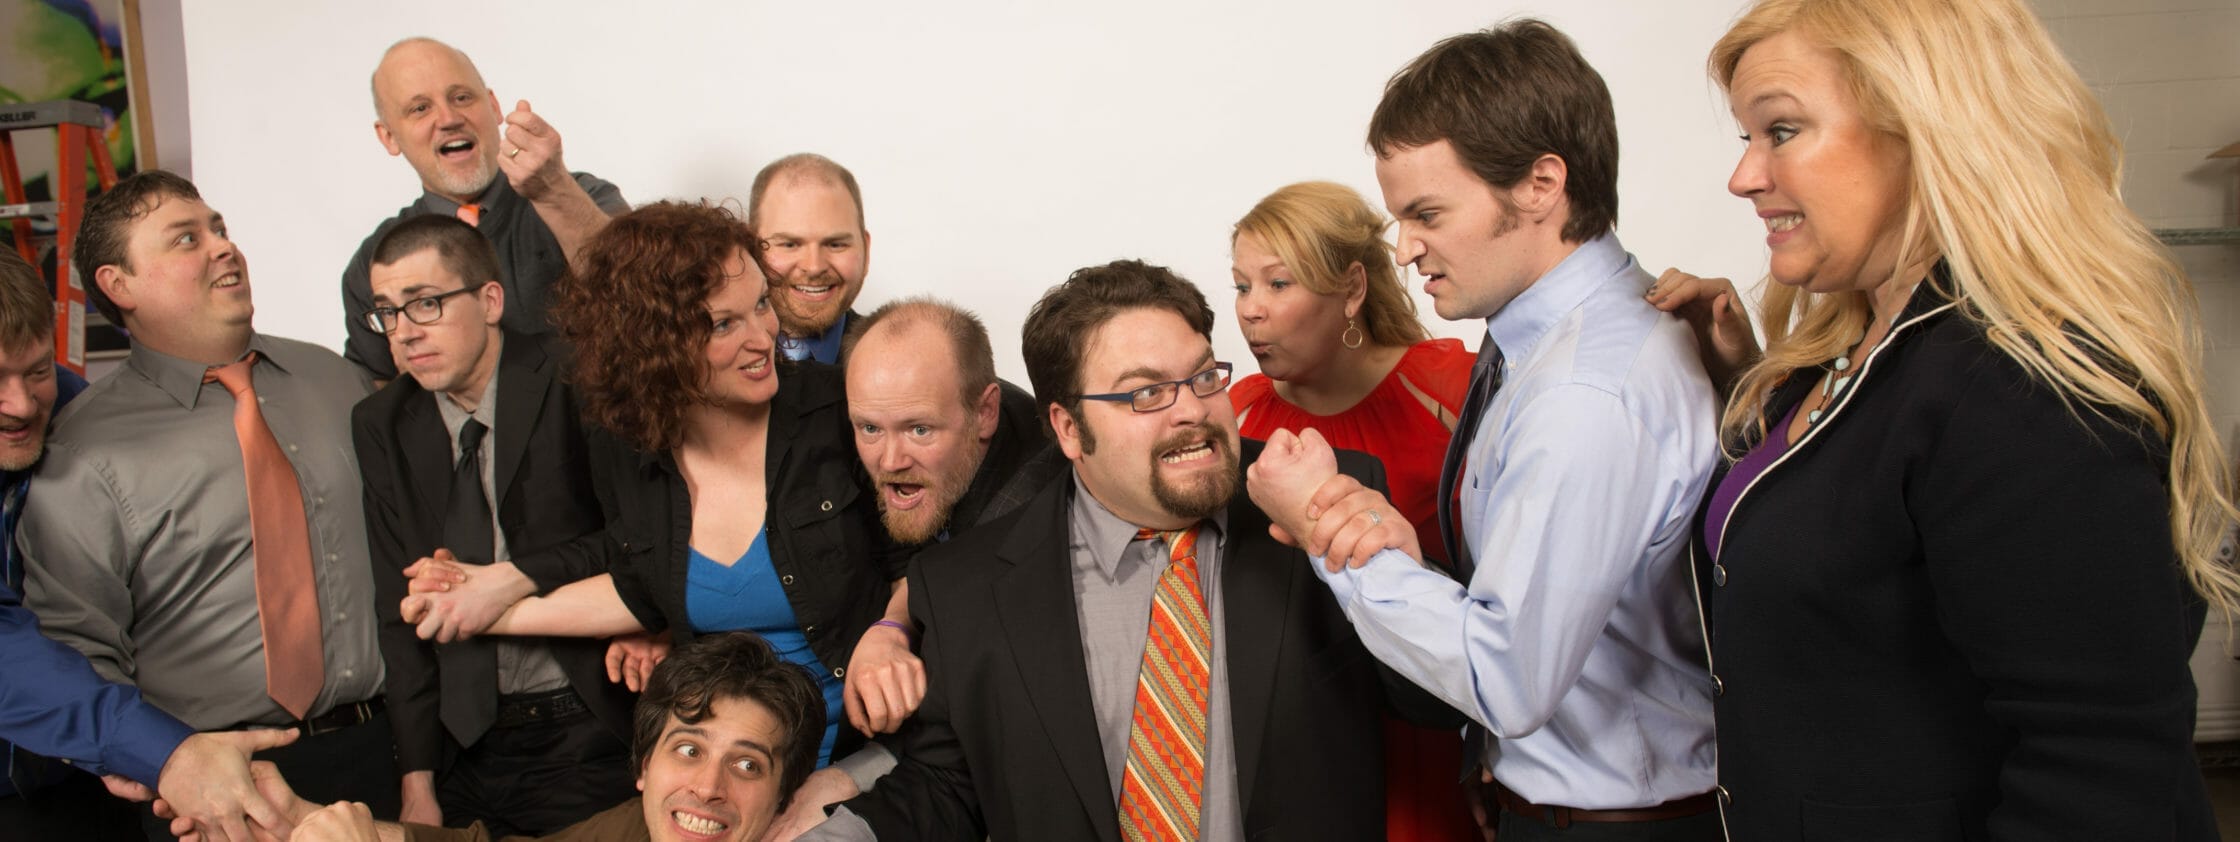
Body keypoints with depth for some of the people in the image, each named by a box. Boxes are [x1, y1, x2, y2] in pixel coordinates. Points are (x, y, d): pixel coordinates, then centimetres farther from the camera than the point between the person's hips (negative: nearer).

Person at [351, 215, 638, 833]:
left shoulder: (573, 383, -8)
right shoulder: (382, 425, 6)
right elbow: (401, 610, 5)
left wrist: (524, 579, -22)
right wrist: (418, 780, 0)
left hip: (591, 731, -4)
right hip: (467, 744, 4)